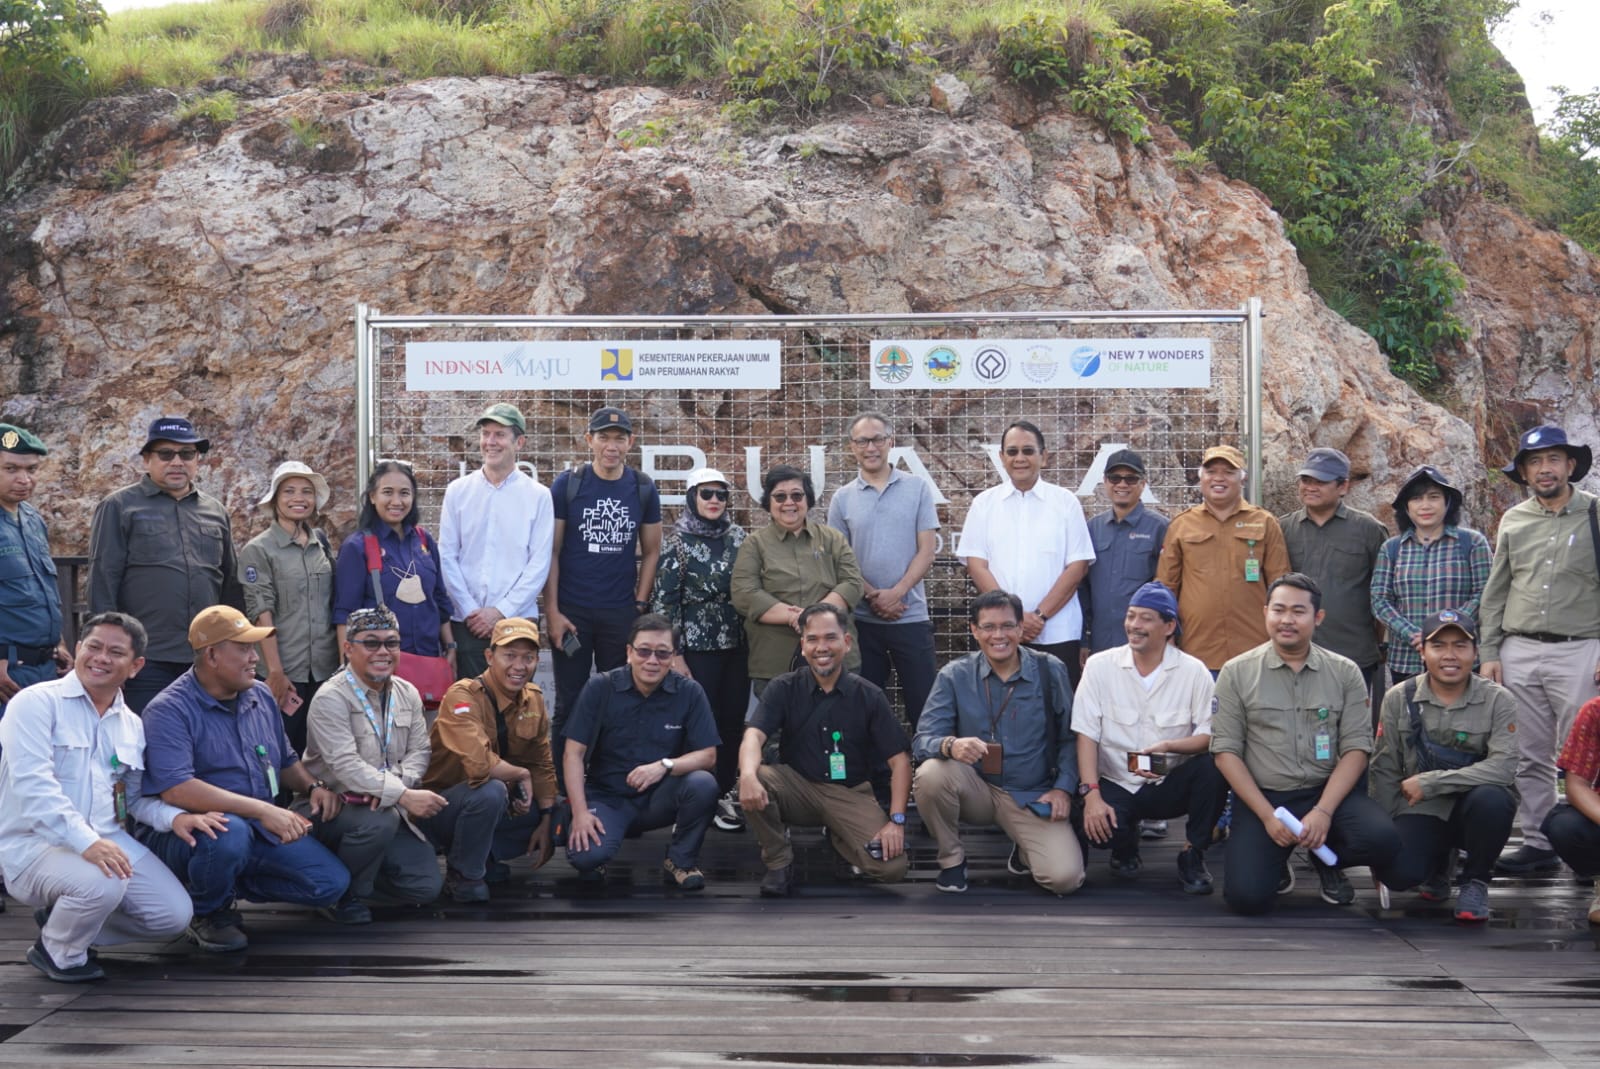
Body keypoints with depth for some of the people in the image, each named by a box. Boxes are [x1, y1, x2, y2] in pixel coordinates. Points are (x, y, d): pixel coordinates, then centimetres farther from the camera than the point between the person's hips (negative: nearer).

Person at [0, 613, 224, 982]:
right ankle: (56, 951, -3)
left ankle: (65, 917, 15)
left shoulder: (131, 726, 14)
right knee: (102, 883, -36)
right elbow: (33, 785, -20)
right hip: (34, 845, -7)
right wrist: (86, 842, -32)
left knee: (174, 914, -7)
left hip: (109, 842, 7)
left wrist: (174, 817, -5)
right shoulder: (37, 704, -8)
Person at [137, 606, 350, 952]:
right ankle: (206, 914, -8)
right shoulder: (169, 711, -15)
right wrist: (262, 810, -34)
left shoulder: (260, 696, 10)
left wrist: (314, 786, 2)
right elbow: (176, 790, -29)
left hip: (261, 831, 7)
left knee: (332, 883, -6)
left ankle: (229, 882, 14)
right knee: (229, 833, -40)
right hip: (190, 832, -7)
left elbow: (286, 760, 26)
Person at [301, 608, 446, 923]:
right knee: (380, 820, -38)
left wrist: (394, 781, -20)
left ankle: (358, 867, 21)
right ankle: (344, 895, -11)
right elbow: (346, 766, -25)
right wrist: (404, 795, -32)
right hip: (331, 806, -6)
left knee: (426, 886, -8)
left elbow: (418, 752, 3)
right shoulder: (331, 698, -15)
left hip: (387, 807, 6)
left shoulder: (408, 694, 8)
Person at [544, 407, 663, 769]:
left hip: (622, 613, 2)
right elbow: (551, 551, -2)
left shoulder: (643, 489, 4)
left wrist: (640, 605, -1)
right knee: (569, 704, 5)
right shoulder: (567, 485, -2)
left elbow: (651, 552, 9)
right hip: (572, 612, -1)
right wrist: (552, 612, -8)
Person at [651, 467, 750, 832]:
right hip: (698, 648, -4)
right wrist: (674, 655, -10)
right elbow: (664, 601, -6)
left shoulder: (739, 538, 7)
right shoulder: (678, 544, -5)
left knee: (734, 721, 5)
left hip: (737, 647, 4)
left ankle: (725, 792, 17)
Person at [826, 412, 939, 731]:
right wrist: (872, 595, -10)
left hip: (911, 617, -1)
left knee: (923, 702, 0)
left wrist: (896, 592, -12)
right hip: (861, 618, 1)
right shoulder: (842, 498, 6)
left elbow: (927, 549, -1)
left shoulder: (918, 489, 3)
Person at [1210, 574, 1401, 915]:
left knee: (1381, 839, -28)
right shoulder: (1237, 673, 0)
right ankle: (1277, 864, 16)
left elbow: (1356, 748, -1)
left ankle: (1325, 860, 9)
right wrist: (1268, 816, -13)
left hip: (1327, 791, 1)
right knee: (1245, 896, -23)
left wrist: (1323, 812, -16)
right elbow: (1225, 751, -3)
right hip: (1262, 797, -1)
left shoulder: (1345, 673, 4)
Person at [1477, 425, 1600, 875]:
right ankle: (1538, 844, 15)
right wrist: (1489, 652, 8)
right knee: (1530, 756, 7)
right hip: (1519, 652, 4)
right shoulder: (1513, 521, 12)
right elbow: (1495, 593, 14)